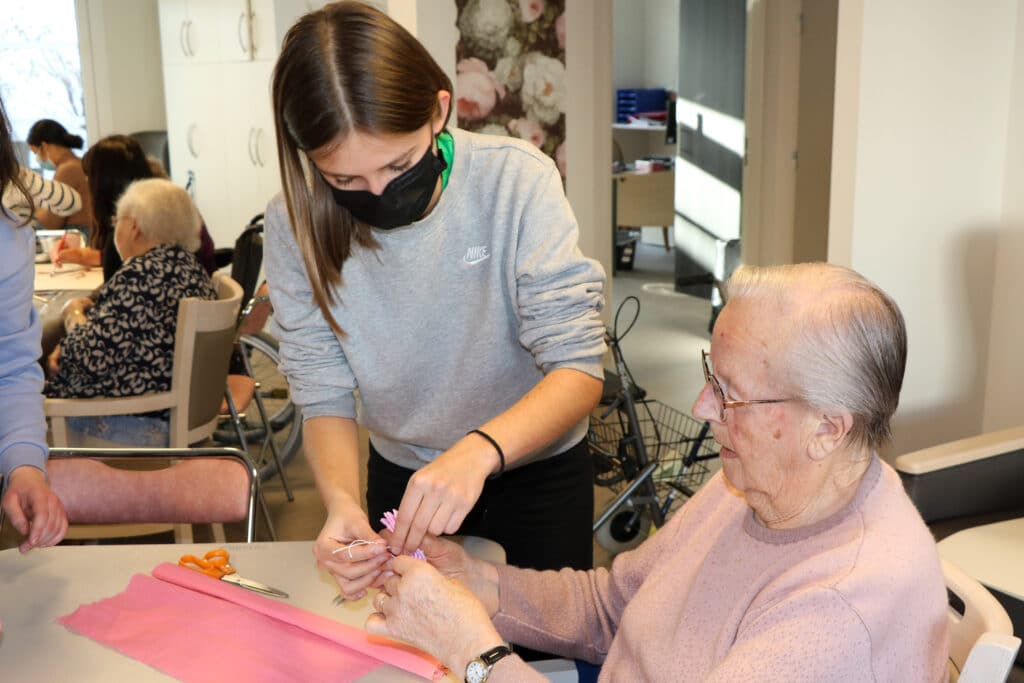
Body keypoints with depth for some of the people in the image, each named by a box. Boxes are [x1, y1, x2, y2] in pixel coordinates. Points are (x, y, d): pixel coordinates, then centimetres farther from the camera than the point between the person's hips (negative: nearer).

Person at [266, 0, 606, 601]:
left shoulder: (515, 180, -26)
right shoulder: (296, 226, -18)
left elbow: (578, 371, -27)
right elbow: (325, 395, -14)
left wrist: (479, 450, -45)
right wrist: (341, 500, -34)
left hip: (535, 470, -2)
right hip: (401, 475, 2)